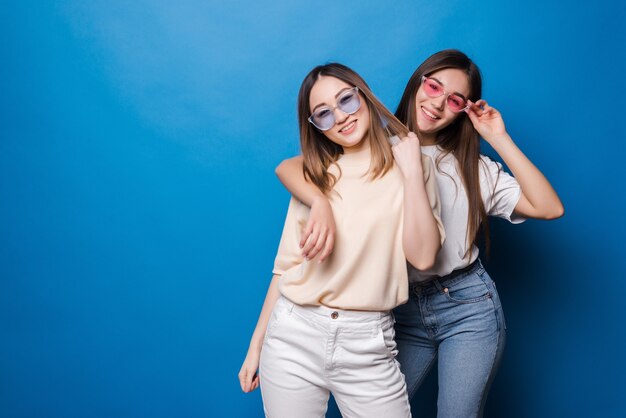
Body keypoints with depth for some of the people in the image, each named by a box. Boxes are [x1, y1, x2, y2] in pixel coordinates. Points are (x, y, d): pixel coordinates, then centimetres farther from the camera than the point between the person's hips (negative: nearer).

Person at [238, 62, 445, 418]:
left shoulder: (412, 166, 1)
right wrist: (257, 343, 9)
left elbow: (423, 256, -11)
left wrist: (412, 172, -13)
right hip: (293, 336, 2)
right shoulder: (313, 178, 9)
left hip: (367, 344, -2)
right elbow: (287, 265, 9)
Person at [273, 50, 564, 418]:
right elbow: (288, 167, -14)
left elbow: (550, 208, -7)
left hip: (468, 306, 0)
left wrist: (500, 139, -8)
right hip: (402, 309, 0)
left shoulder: (473, 166, 4)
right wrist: (321, 202, -35)